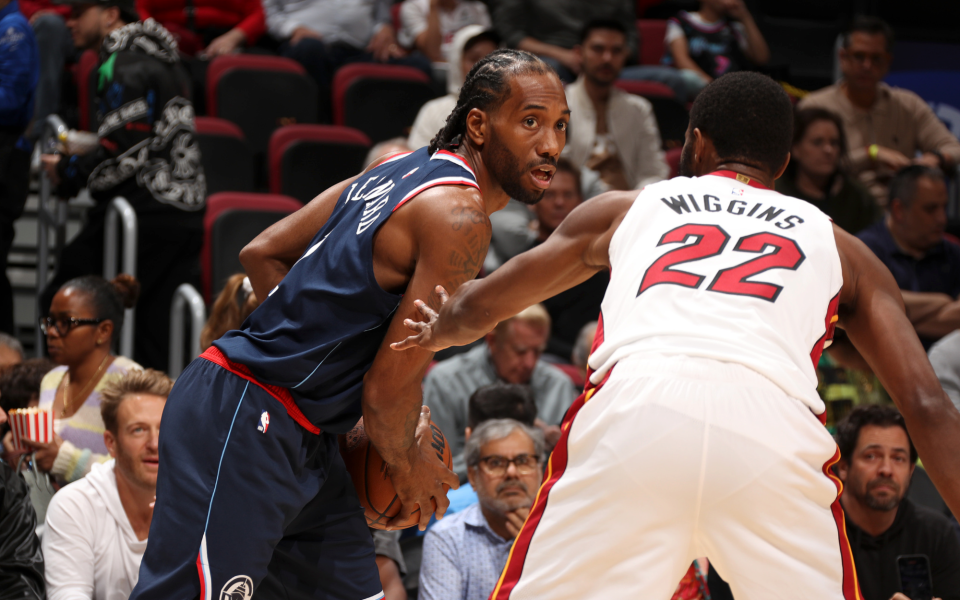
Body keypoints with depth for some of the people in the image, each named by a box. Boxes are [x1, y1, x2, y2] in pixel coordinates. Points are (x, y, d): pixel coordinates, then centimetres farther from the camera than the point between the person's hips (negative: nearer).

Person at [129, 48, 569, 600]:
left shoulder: (403, 169, 12)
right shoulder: (461, 220, -16)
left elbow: (262, 255, 16)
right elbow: (388, 389, -17)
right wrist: (411, 470, 1)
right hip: (243, 425, -11)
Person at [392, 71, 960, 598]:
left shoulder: (622, 209, 33)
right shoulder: (840, 247, 31)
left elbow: (477, 307, 43)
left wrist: (438, 330, 65)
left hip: (631, 408, 0)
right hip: (775, 428, 0)